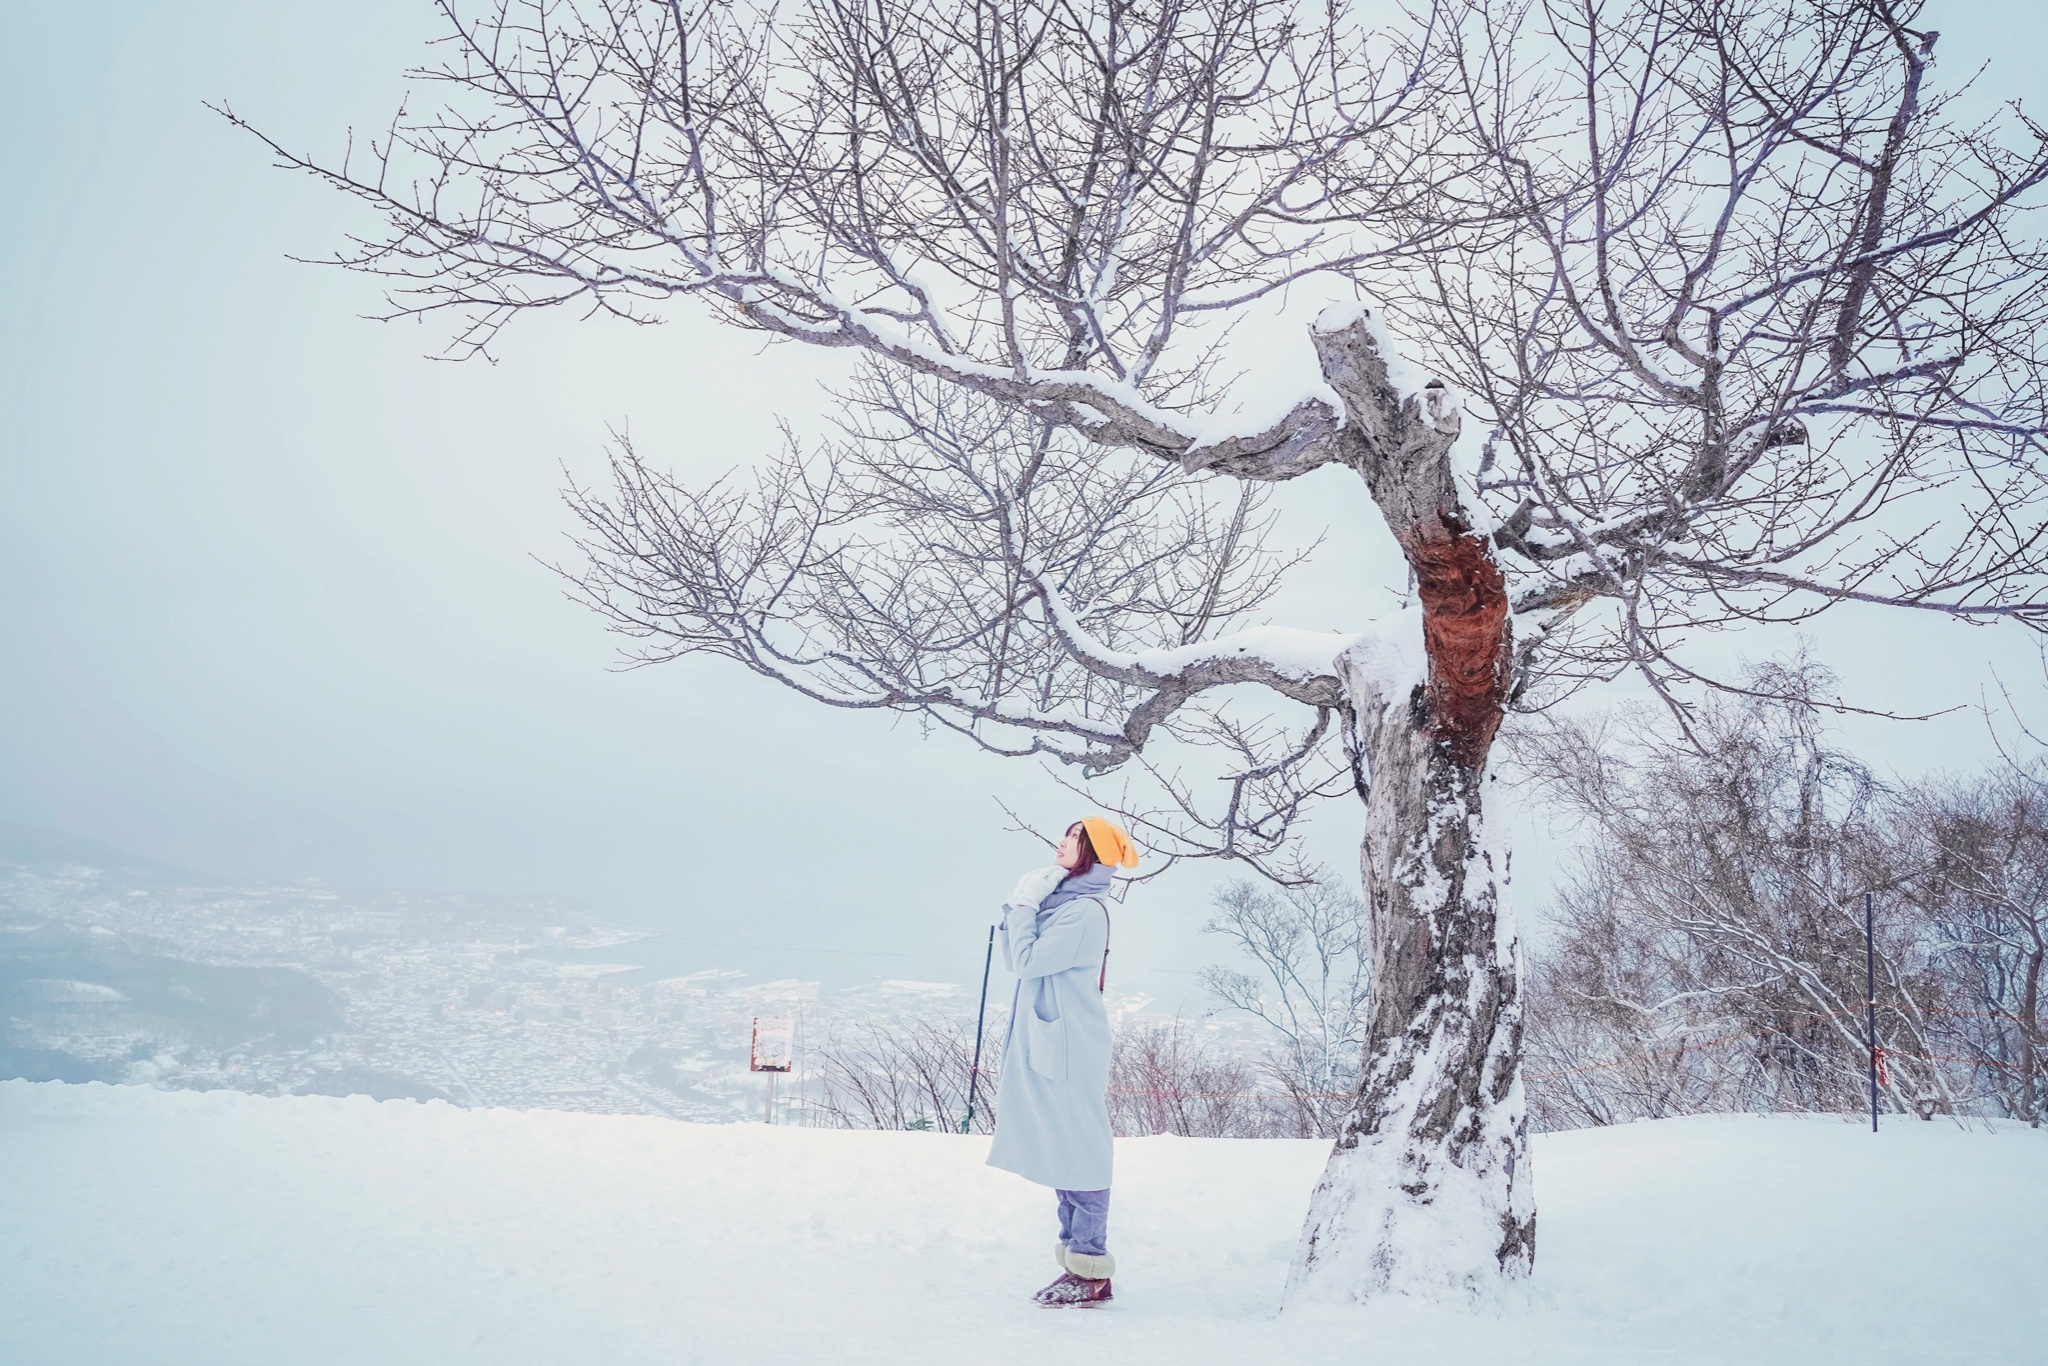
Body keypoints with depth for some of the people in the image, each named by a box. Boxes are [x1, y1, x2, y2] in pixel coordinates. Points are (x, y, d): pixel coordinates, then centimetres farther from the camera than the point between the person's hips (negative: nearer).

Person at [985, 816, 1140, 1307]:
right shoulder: (1059, 902, 15)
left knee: (1078, 1154, -6)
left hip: (1069, 1048, -10)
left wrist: (1025, 905, -8)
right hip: (1045, 1043, 10)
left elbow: (1028, 962, -18)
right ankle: (1076, 1259, 19)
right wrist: (1018, 908, 5)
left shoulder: (1085, 911, -13)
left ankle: (1090, 1271, -2)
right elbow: (1016, 963, 15)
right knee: (1061, 1153, 12)